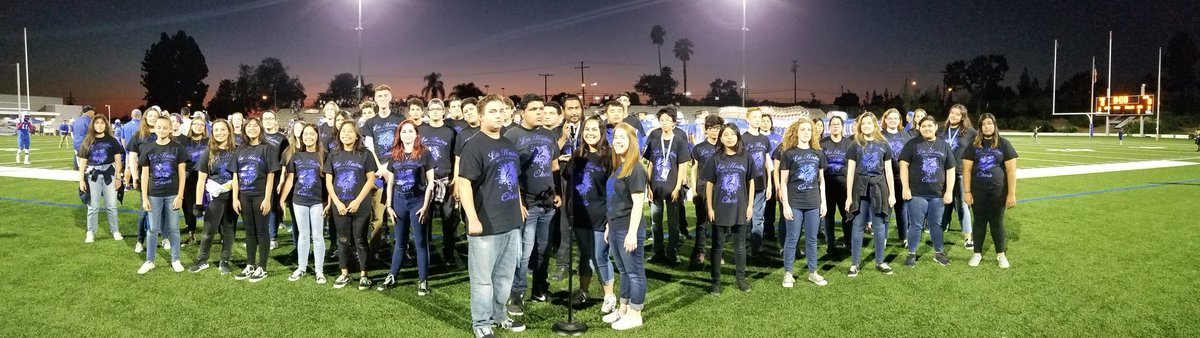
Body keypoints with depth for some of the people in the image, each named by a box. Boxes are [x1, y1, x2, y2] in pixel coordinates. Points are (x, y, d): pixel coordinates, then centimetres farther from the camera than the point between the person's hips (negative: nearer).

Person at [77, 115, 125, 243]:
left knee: (111, 205, 4)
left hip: (109, 175, -1)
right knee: (93, 206, 5)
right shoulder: (87, 141, 5)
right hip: (93, 176, 1)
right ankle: (91, 232, 15)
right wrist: (81, 179, 0)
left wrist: (118, 177, -2)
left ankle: (115, 231, 16)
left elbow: (118, 159, 3)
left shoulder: (111, 140, 3)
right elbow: (83, 161, 6)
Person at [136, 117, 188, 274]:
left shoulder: (177, 148, -2)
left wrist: (180, 196, -7)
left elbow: (182, 173, -2)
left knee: (173, 228, 7)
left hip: (172, 194, -1)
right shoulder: (148, 148, 1)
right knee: (153, 229, 8)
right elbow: (144, 174, 3)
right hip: (154, 195, 1)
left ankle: (175, 260, 18)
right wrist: (144, 198, -1)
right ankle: (149, 261, 18)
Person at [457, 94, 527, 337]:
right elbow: (464, 183, -19)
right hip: (486, 225, -8)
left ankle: (499, 315, 33)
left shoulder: (509, 144, 13)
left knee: (505, 275, 18)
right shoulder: (474, 146, -12)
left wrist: (519, 204, 22)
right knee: (483, 278, 3)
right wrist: (473, 219, -24)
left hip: (511, 222, 8)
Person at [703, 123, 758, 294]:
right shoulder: (715, 158, -2)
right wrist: (710, 208, -3)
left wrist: (750, 205, 1)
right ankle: (716, 281, 14)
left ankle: (741, 278, 25)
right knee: (717, 246, 6)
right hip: (720, 209, 0)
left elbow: (751, 182, 5)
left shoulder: (746, 157, -1)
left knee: (740, 245, 12)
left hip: (740, 208, 1)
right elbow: (709, 184, 1)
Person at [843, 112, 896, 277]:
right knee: (858, 226, 2)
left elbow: (888, 171, 8)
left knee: (879, 226, 6)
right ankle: (854, 263, 8)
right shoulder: (855, 145, 4)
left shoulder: (883, 145, 7)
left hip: (878, 189, 1)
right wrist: (849, 195, -5)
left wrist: (892, 194, 4)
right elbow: (850, 172, 0)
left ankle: (880, 262, 18)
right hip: (860, 189, -1)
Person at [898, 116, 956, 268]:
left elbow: (950, 170, 9)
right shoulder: (912, 144, 0)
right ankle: (911, 254, 13)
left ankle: (939, 253, 25)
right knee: (915, 225, 3)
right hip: (917, 193, -2)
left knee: (936, 225, 12)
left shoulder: (944, 146, 9)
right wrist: (905, 188, -11)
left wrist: (949, 191, 1)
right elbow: (904, 165, -4)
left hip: (938, 194, 3)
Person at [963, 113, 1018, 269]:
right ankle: (977, 253, 19)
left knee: (997, 222, 7)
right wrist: (967, 192, -4)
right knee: (979, 221, 9)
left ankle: (1000, 254, 20)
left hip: (998, 191, -1)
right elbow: (967, 169, 2)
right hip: (978, 191, 1)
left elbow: (1011, 170, -3)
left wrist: (1011, 194, -7)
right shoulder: (974, 145, 3)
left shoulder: (1004, 144, -1)